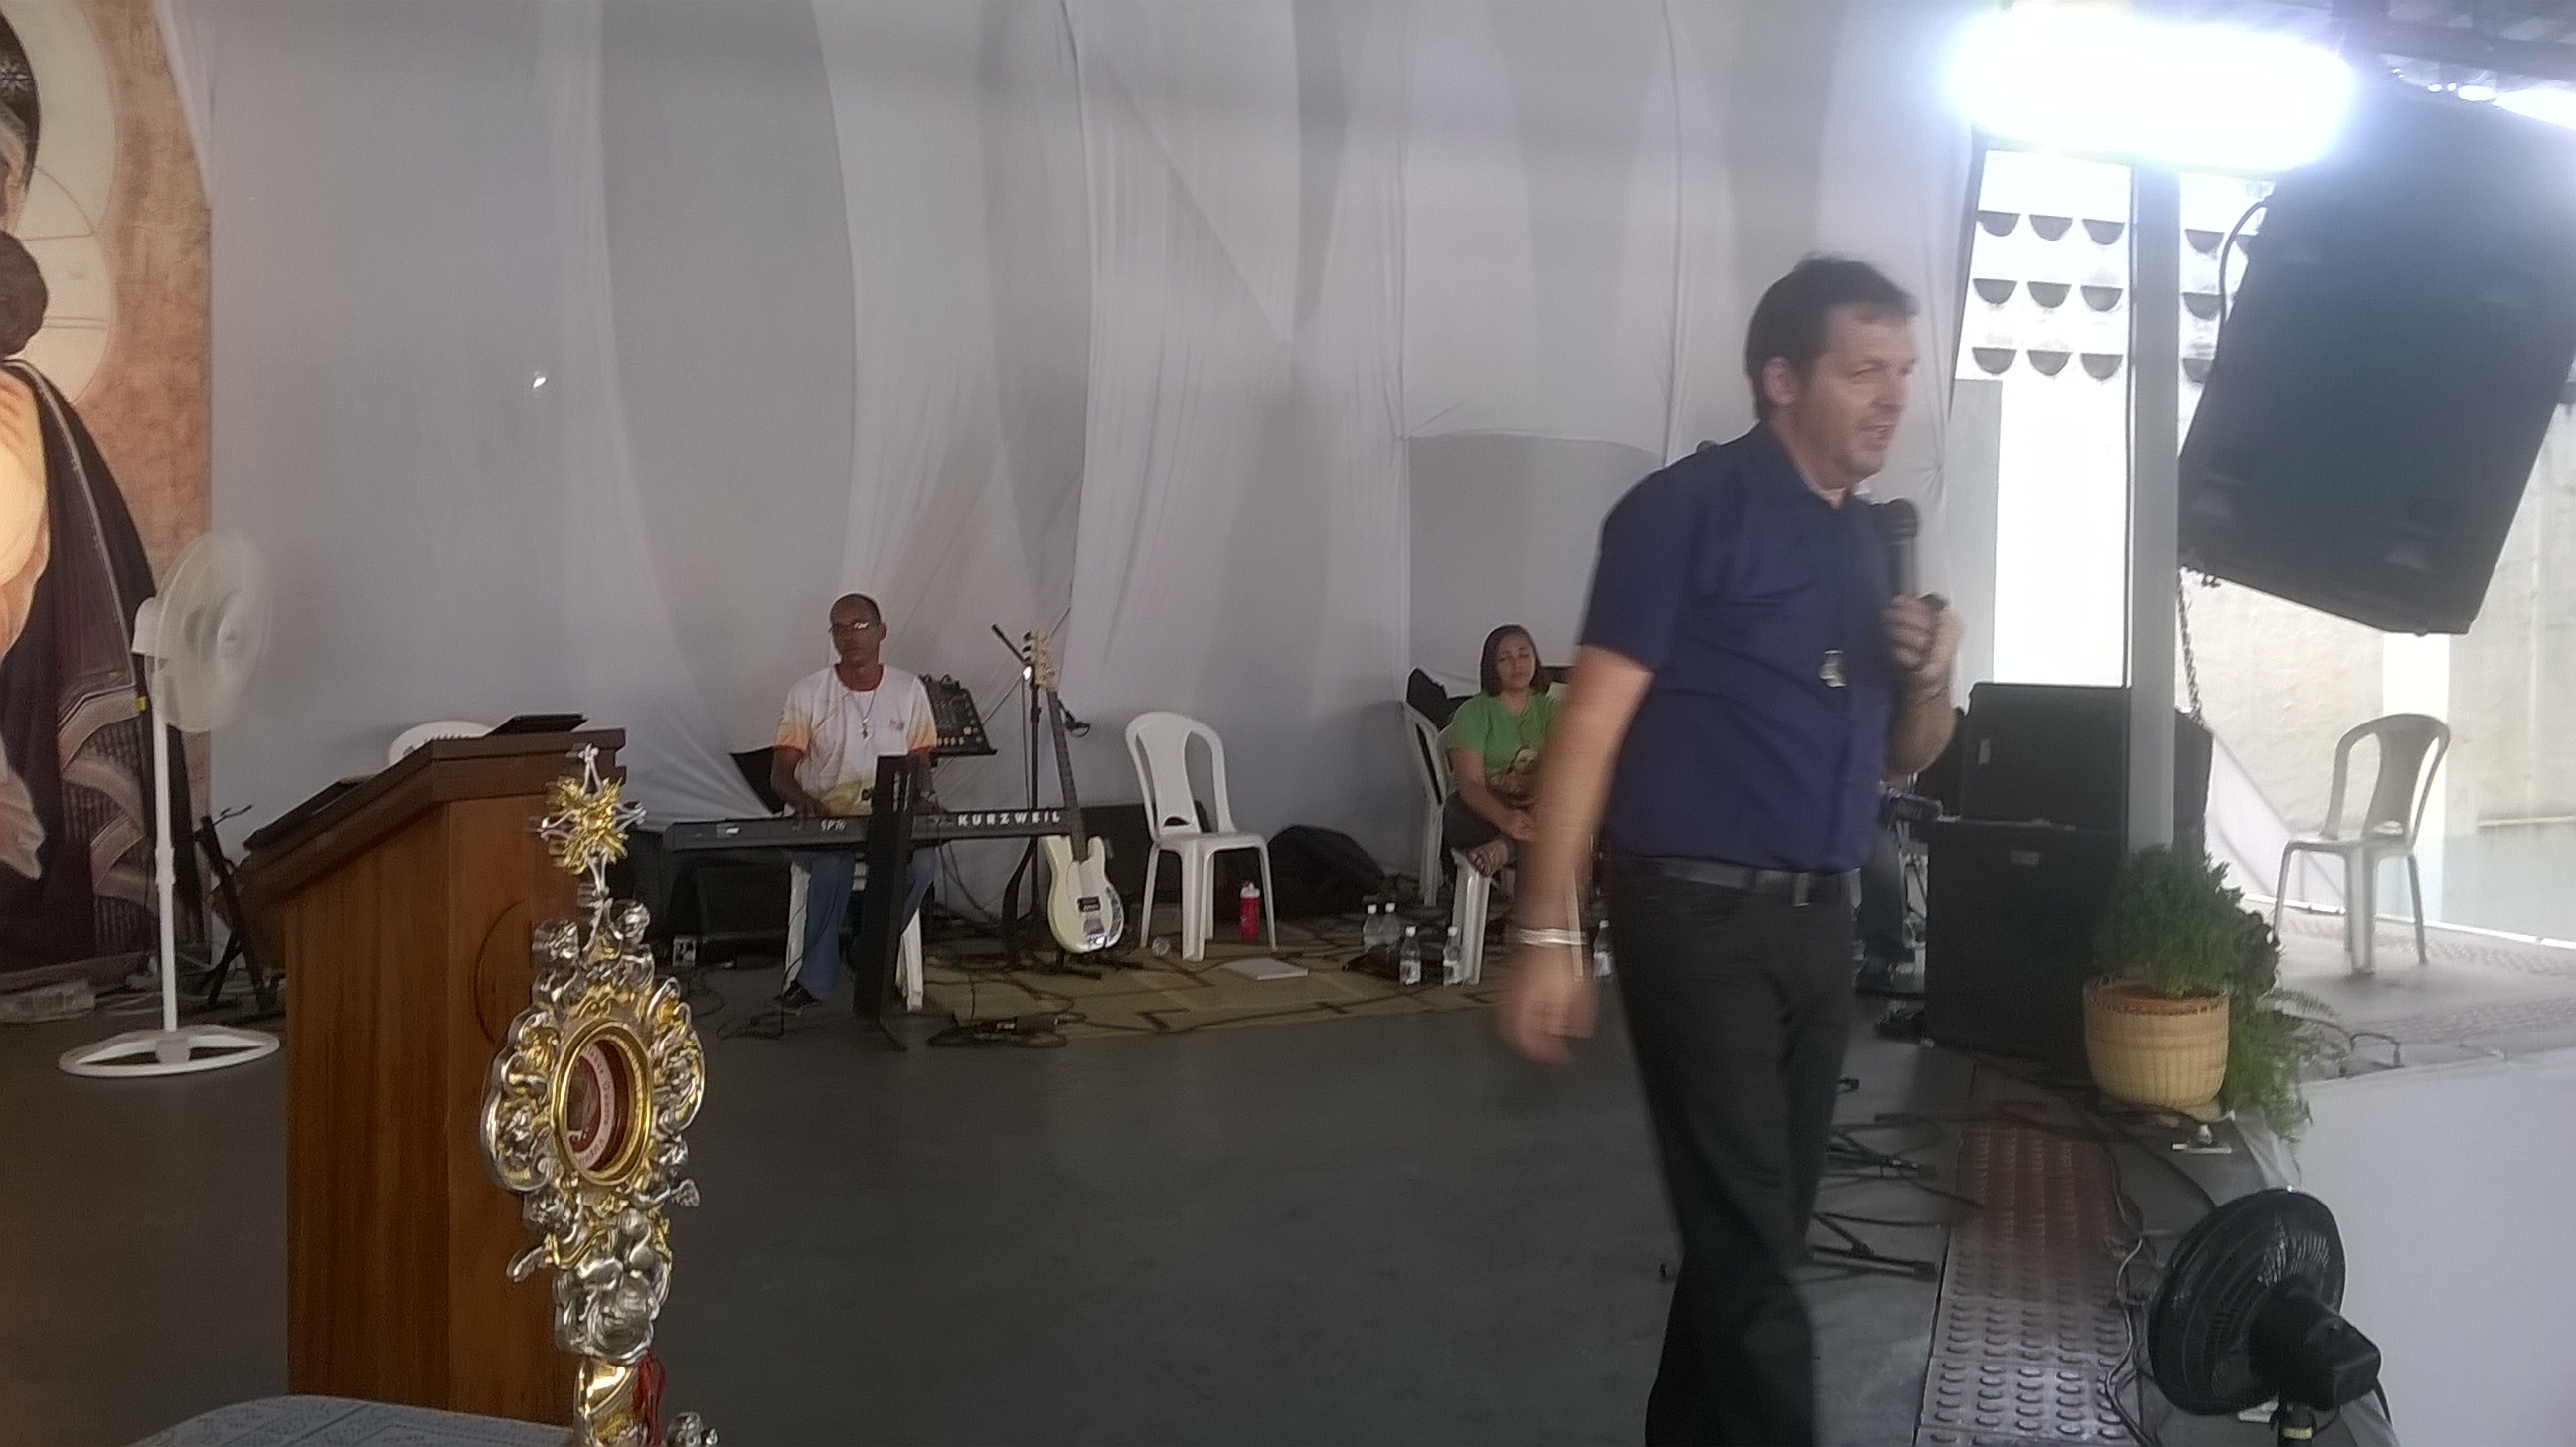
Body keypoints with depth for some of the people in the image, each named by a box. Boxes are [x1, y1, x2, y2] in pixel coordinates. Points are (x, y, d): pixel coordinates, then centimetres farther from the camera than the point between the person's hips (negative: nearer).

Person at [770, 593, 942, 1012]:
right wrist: (803, 801, -25)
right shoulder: (808, 693, 2)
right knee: (833, 861, -37)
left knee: (922, 863, -31)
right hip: (822, 820, -2)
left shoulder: (909, 690, 7)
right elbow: (780, 773, -1)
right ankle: (816, 977, -23)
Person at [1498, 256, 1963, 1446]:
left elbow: (1902, 757, 20)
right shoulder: (1686, 509, -8)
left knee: (1757, 1226, 14)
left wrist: (1930, 680, -3)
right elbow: (1591, 724, -13)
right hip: (1699, 914, -7)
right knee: (1744, 1239, -5)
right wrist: (1548, 933, -20)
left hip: (1820, 919, 7)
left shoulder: (1870, 541, 14)